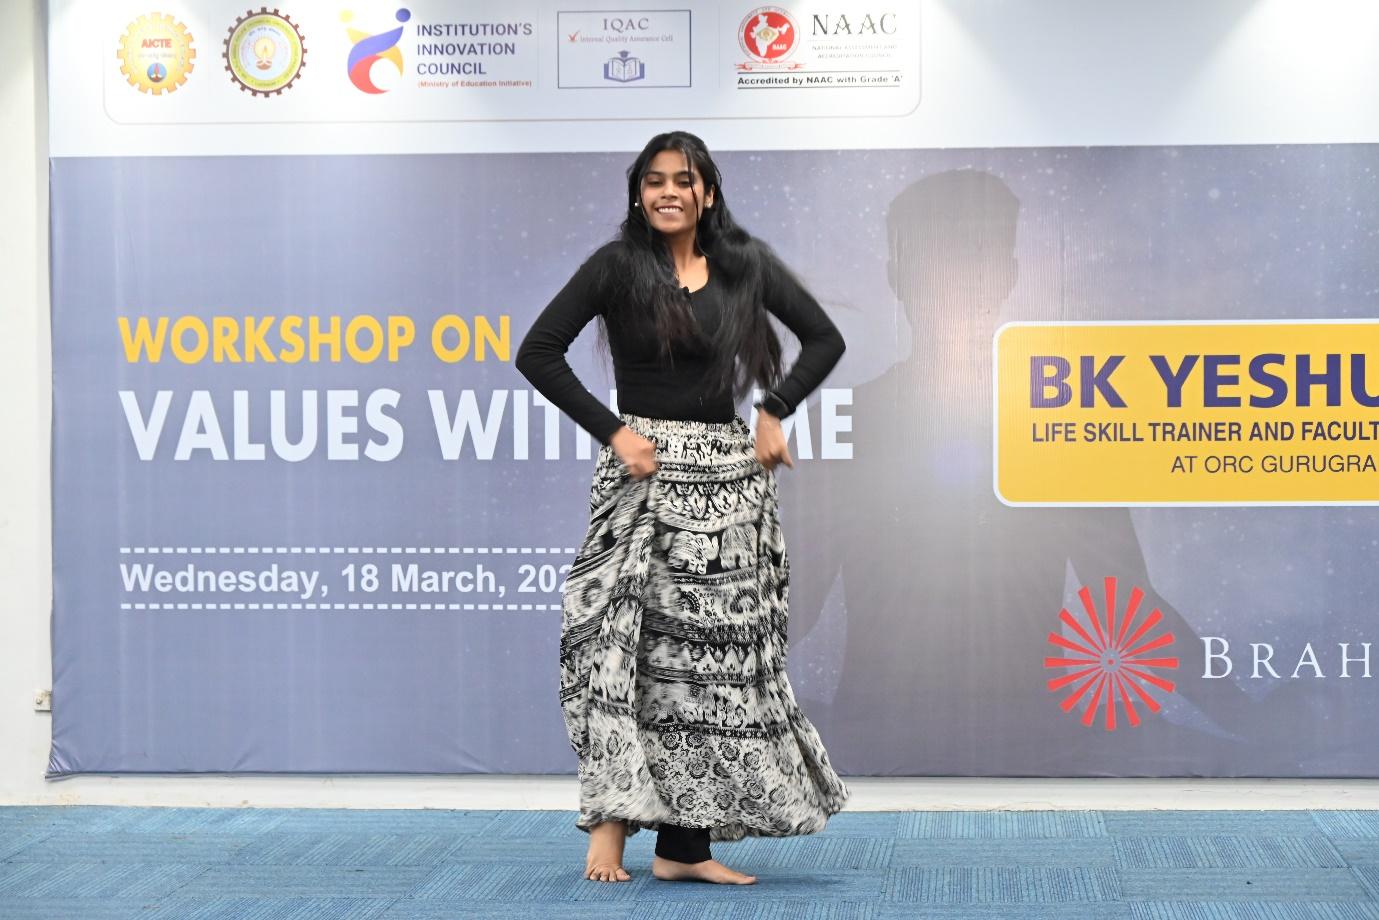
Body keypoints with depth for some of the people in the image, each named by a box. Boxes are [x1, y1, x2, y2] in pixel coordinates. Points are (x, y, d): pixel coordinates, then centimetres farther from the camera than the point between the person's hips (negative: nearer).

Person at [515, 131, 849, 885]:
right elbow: (537, 352, -5)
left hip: (728, 475, 4)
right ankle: (611, 820, -13)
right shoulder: (617, 266, -2)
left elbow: (823, 338, 14)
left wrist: (774, 413, 1)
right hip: (644, 470, -4)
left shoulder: (744, 264, 7)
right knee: (626, 637, -17)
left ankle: (685, 843, 7)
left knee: (718, 649, 2)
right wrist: (611, 430, -10)